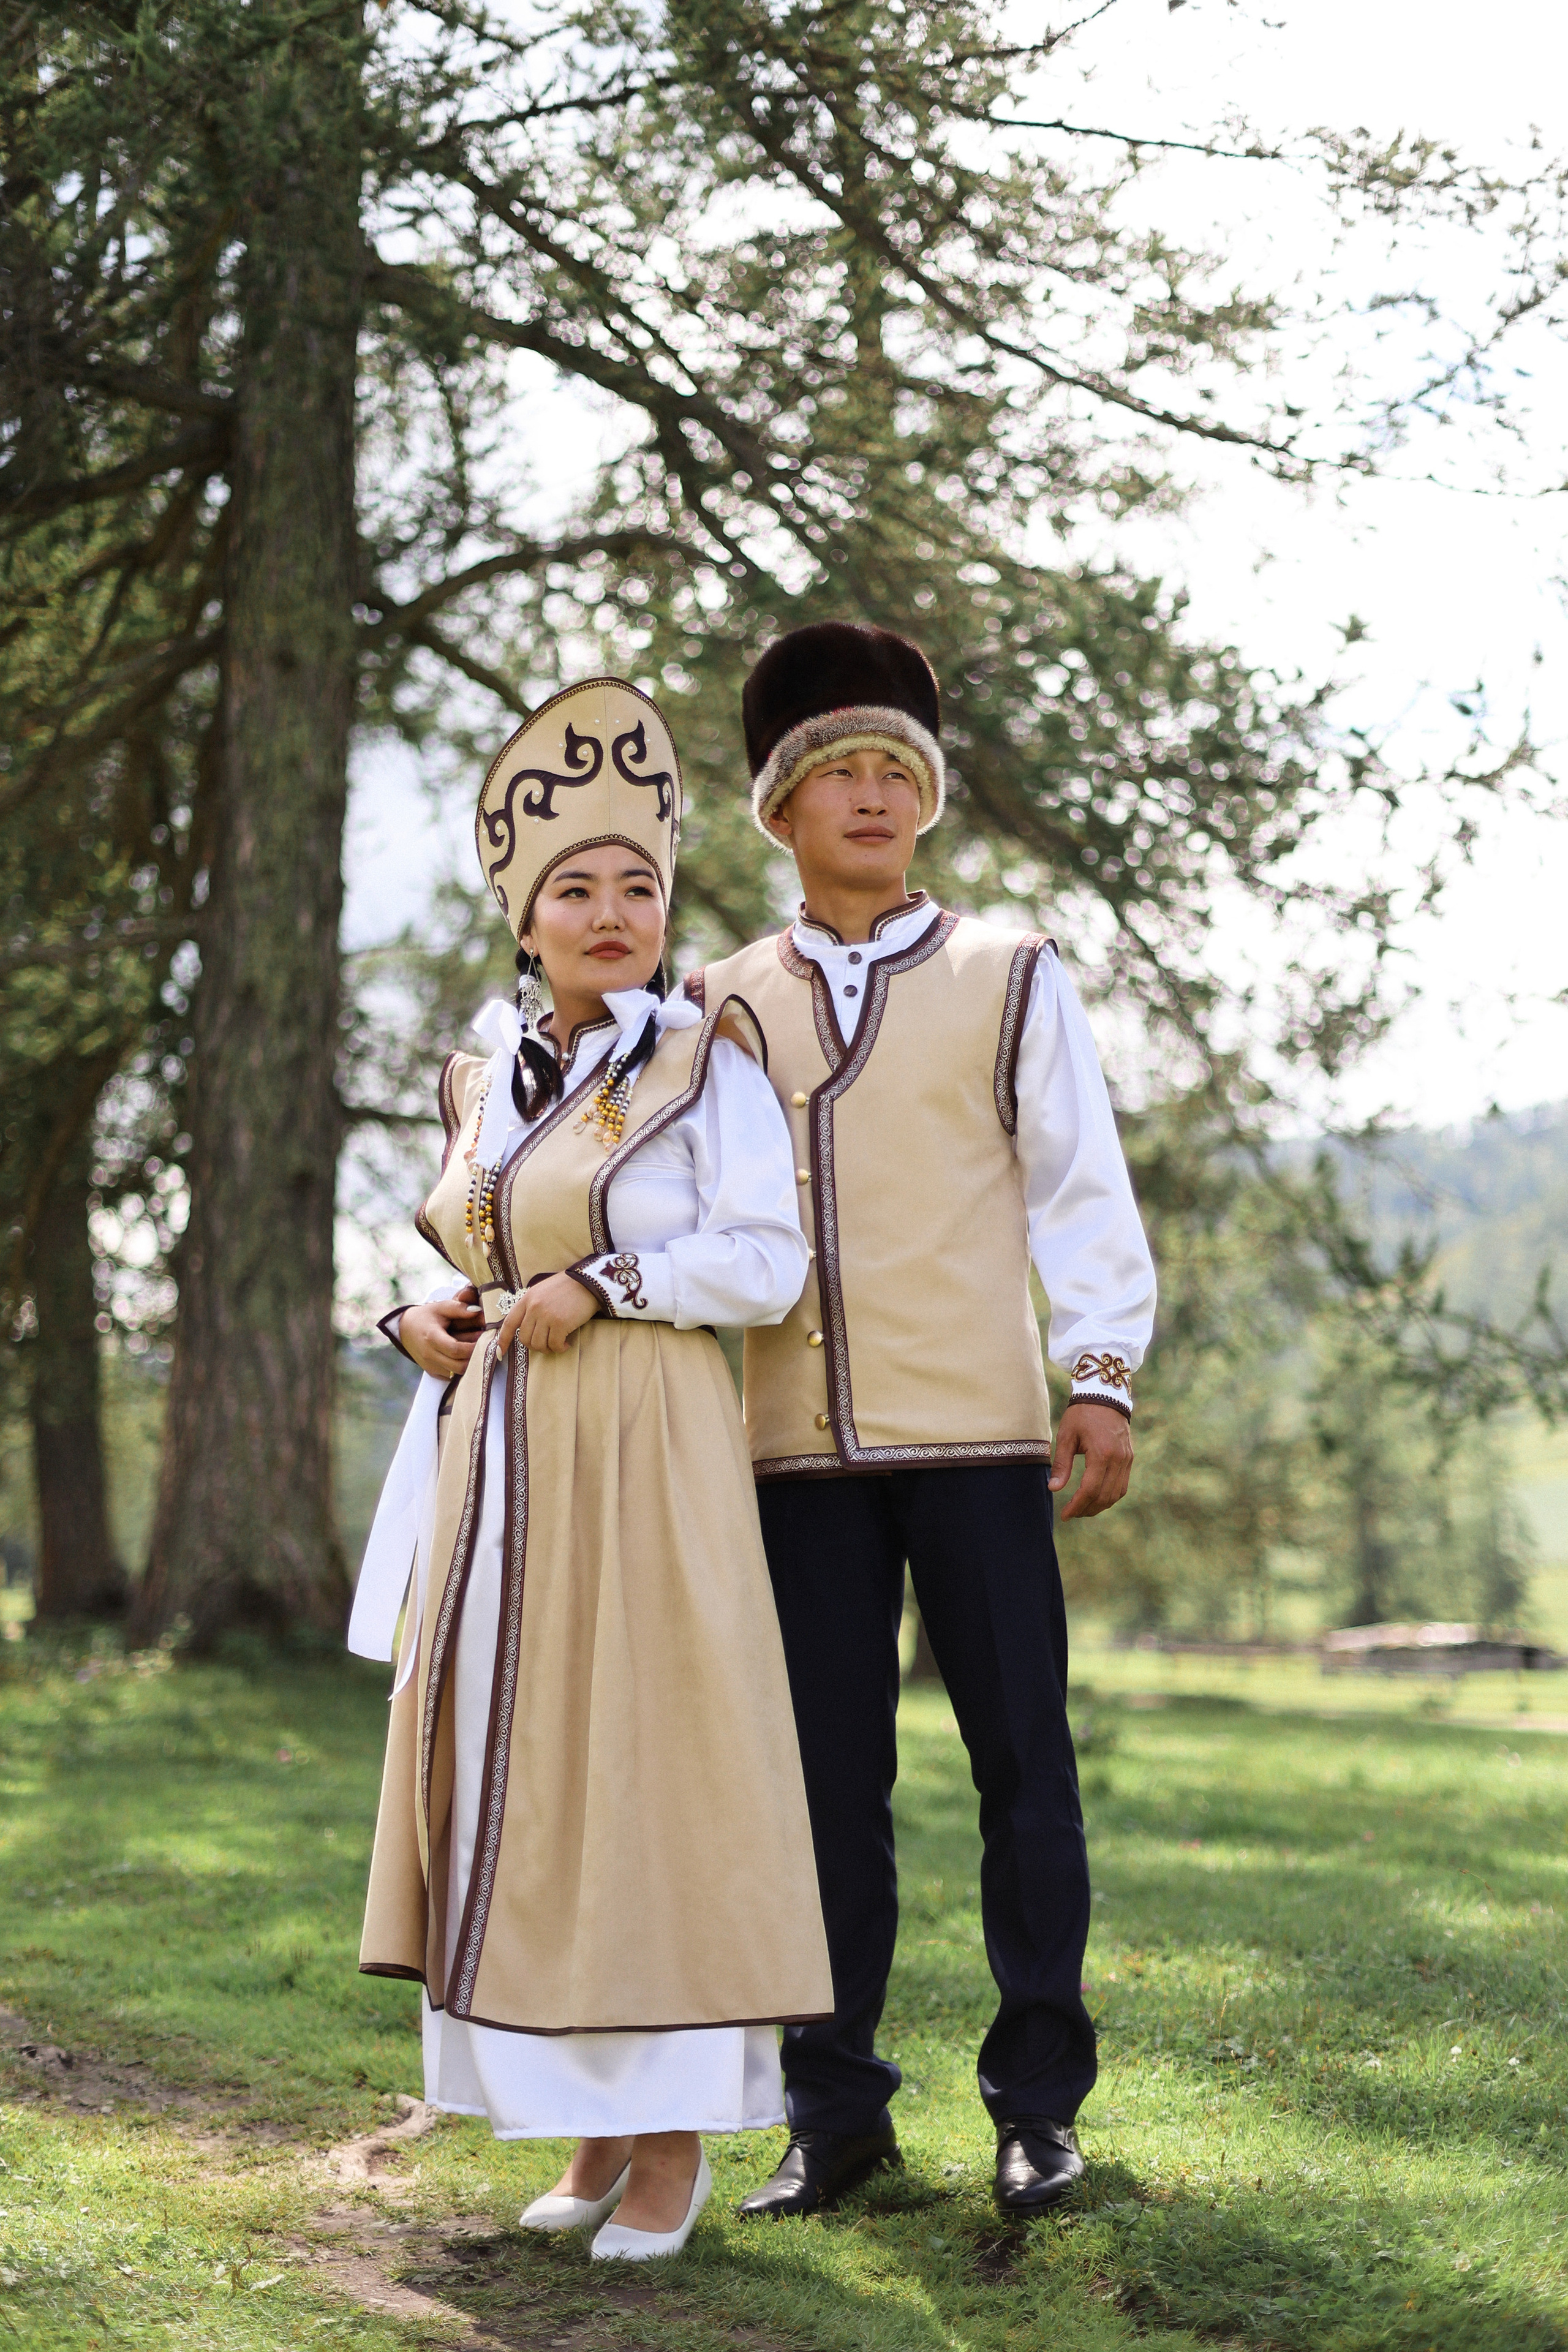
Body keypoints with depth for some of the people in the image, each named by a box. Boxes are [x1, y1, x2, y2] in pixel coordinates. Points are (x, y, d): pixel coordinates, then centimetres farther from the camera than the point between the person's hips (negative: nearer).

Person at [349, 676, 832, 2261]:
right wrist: (430, 1316, 4)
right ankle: (593, 2128, 14)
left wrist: (598, 1286, -15)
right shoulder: (482, 1082, 13)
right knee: (519, 1768, 5)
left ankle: (677, 2138, 3)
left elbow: (765, 1263, -6)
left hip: (645, 1457, -6)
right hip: (497, 1461, 6)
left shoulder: (705, 1061, -2)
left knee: (651, 1763, -5)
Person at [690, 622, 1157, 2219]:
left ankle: (1039, 2102, 13)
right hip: (796, 1445, 2)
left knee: (1021, 1760, 1)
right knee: (826, 1776, 5)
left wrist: (1102, 1378, -3)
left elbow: (1080, 1187, 5)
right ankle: (834, 2111, 15)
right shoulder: (722, 1007, 11)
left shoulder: (1008, 980, 7)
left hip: (975, 1433, -1)